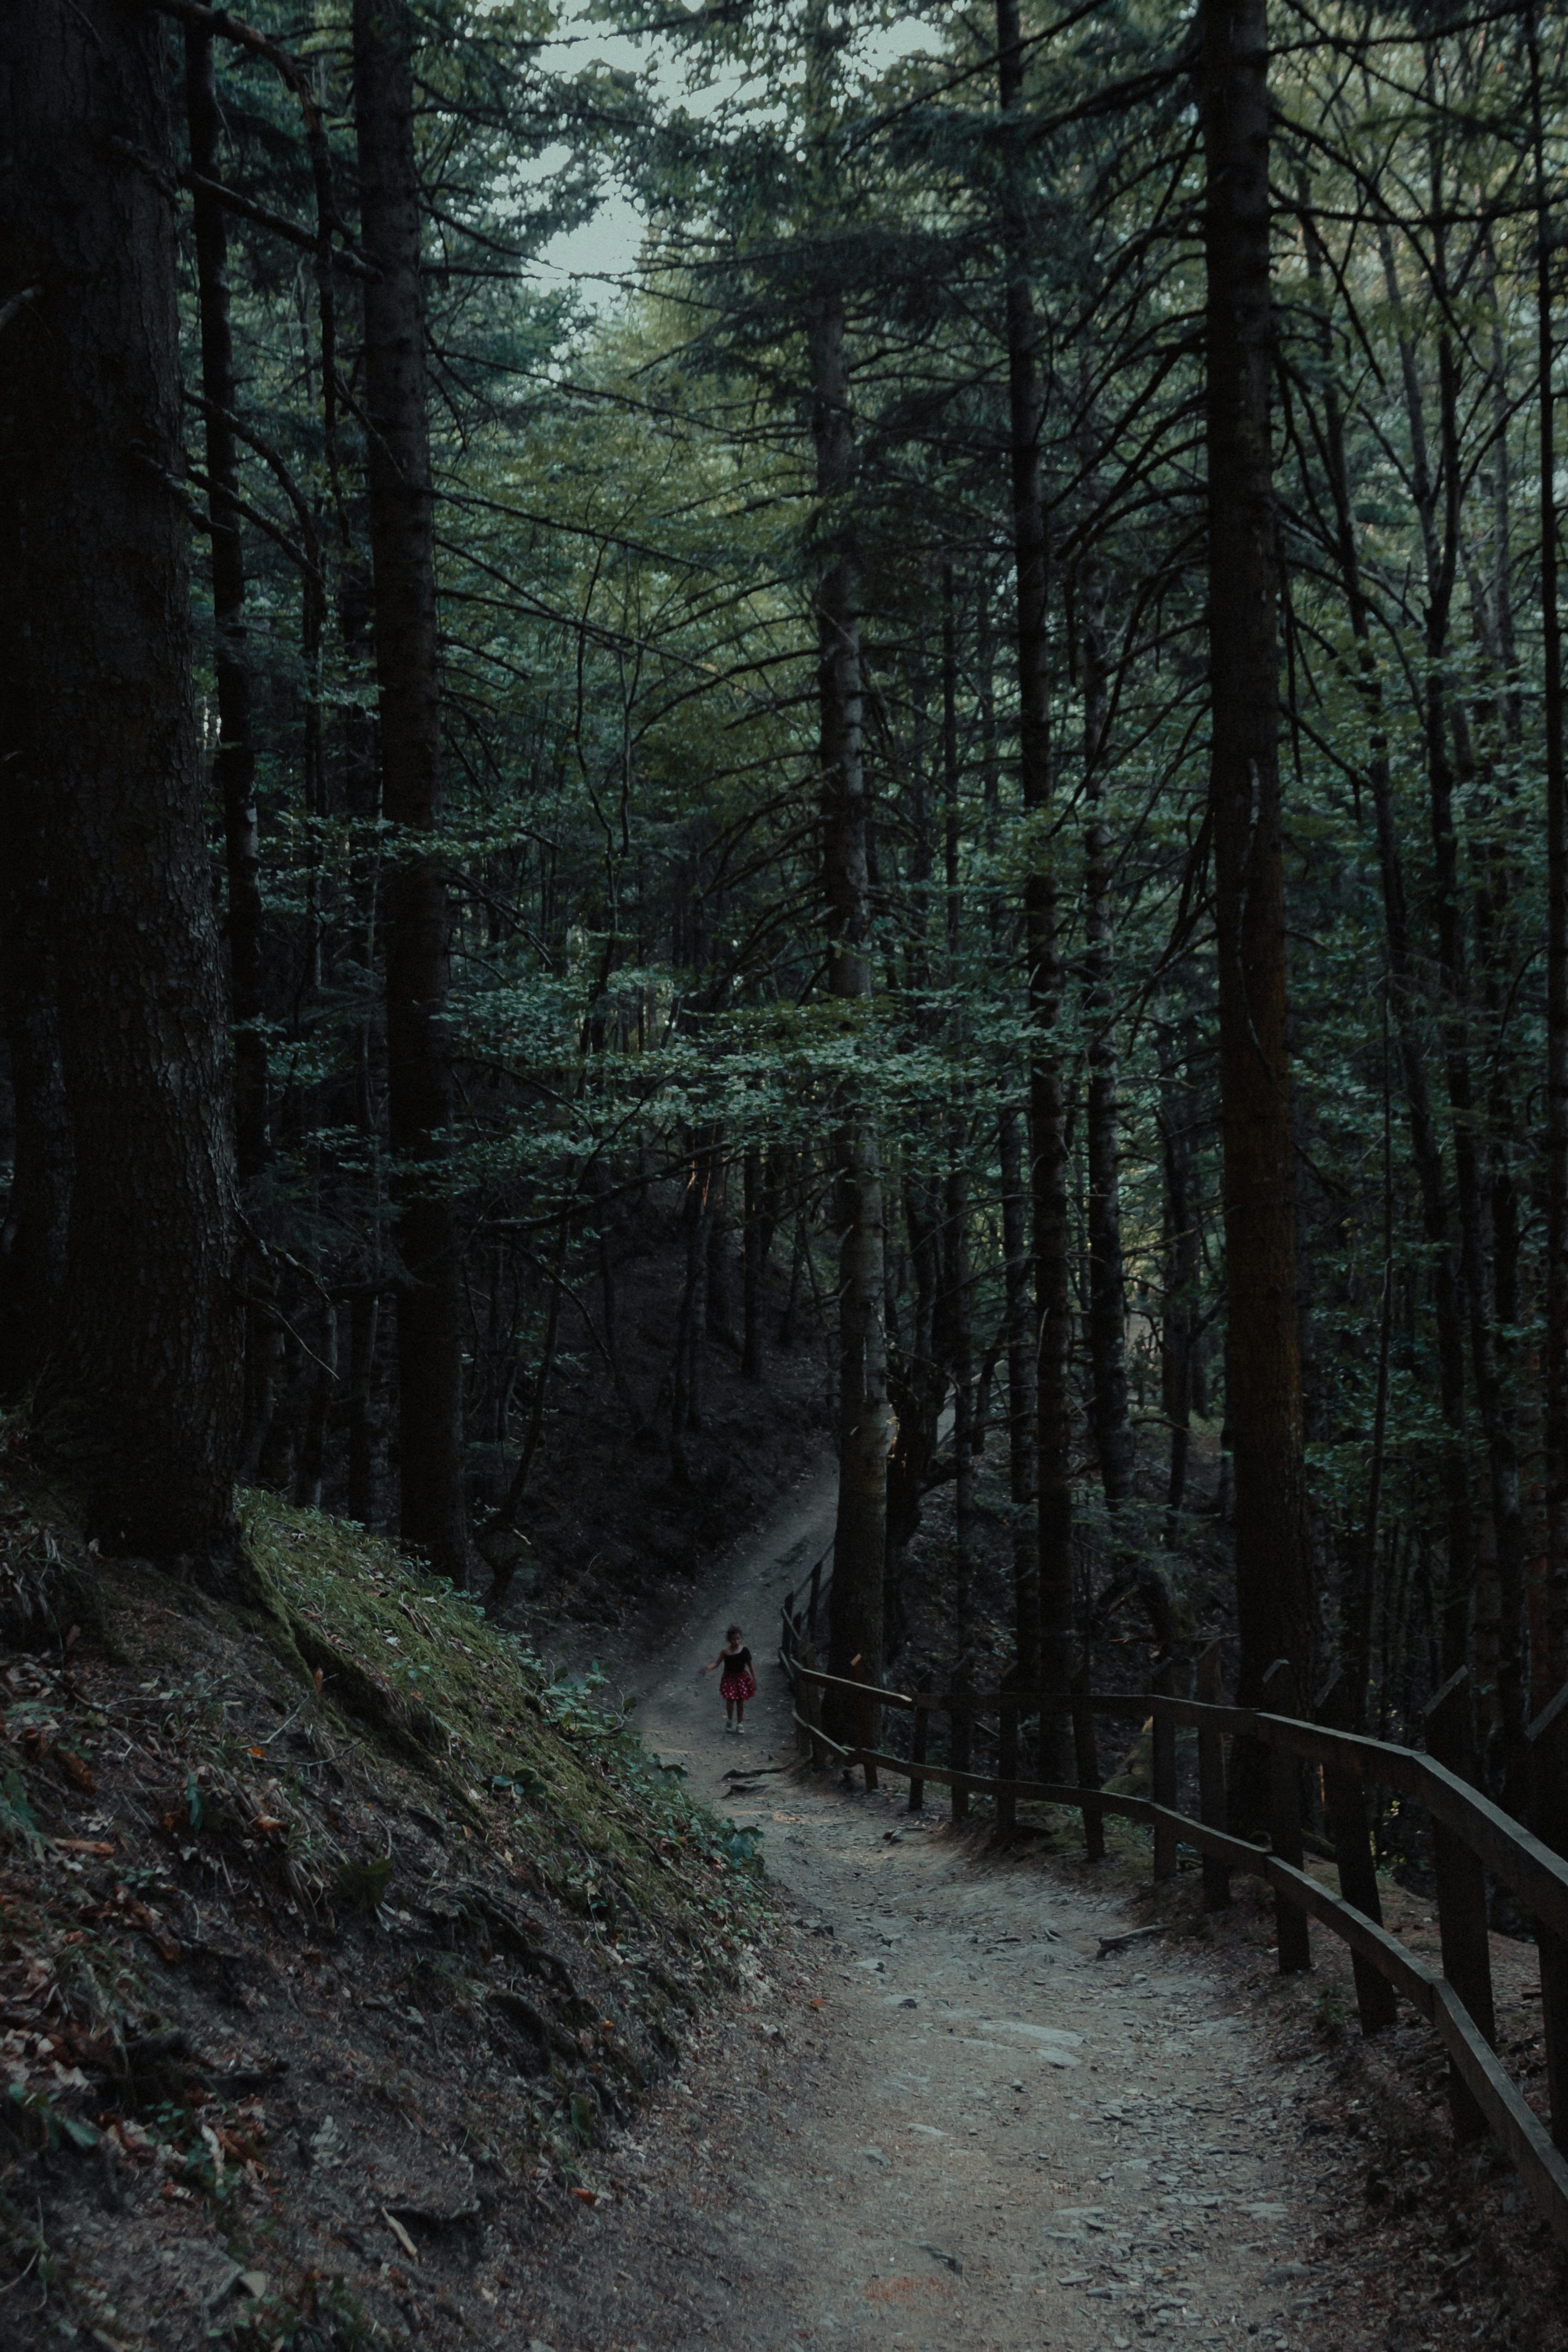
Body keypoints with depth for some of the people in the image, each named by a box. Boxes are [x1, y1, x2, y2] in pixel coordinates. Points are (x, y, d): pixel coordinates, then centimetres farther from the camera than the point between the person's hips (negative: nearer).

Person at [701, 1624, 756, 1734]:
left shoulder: (744, 1651, -9)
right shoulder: (725, 1652, -11)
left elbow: (750, 1666, -1)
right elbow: (717, 1664, -10)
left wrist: (754, 1679, 0)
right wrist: (708, 1668, -29)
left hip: (742, 1678, 1)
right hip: (729, 1679, -1)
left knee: (741, 1702, 8)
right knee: (730, 1701, 1)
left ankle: (740, 1724, 20)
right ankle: (729, 1720, 27)